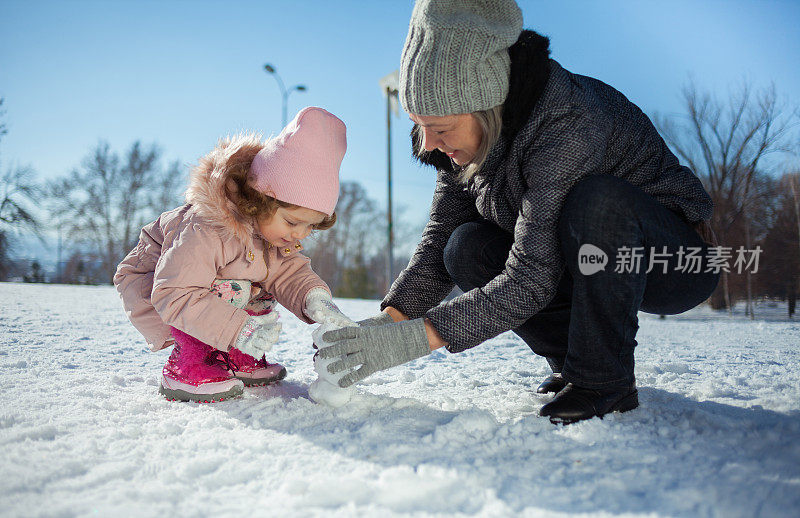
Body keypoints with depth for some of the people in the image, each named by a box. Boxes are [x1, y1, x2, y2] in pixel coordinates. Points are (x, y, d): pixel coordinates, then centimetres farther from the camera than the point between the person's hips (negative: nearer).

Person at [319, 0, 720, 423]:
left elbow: (531, 279, -35)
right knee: (467, 248, -16)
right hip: (586, 258, 6)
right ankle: (572, 360, -2)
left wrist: (415, 338, -37)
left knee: (597, 199, -37)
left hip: (678, 263, -6)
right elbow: (439, 237, -6)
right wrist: (390, 318, -21)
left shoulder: (568, 123, -33)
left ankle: (604, 378, -20)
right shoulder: (467, 137, -9)